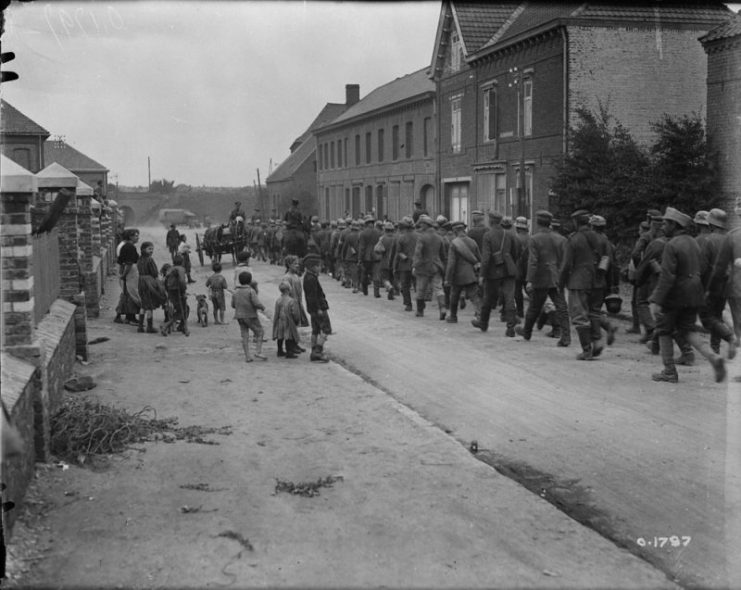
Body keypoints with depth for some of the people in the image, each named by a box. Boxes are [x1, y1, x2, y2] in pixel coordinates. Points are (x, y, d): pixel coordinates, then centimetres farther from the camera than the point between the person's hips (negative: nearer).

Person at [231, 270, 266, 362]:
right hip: (251, 316, -5)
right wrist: (262, 307, -1)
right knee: (260, 332, 9)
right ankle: (258, 352, -2)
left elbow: (233, 305, 8)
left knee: (245, 336, 8)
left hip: (240, 316, 5)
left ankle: (247, 357, 7)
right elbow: (257, 303, -21)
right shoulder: (251, 291, -15)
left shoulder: (236, 291, 3)